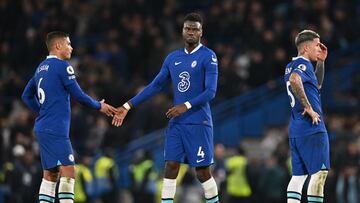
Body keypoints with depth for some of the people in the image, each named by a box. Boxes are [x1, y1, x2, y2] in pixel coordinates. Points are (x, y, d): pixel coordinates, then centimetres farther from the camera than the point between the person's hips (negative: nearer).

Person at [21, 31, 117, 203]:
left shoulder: (41, 68, 16)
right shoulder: (62, 66, -9)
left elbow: (27, 95, 23)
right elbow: (78, 95, -9)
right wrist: (99, 106, 5)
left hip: (43, 129, 9)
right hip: (55, 129, -9)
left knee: (50, 175, 10)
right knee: (68, 171, -13)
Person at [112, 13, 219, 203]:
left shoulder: (208, 57, -6)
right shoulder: (173, 58, 12)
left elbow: (210, 92, -14)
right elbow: (155, 86, 17)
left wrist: (186, 106, -26)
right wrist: (128, 106, 12)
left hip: (199, 123, -5)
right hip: (176, 123, 5)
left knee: (203, 172, -2)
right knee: (171, 167, -3)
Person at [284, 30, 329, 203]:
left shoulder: (291, 66, 19)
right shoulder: (304, 64, -10)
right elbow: (294, 80, -33)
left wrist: (321, 62, 23)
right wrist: (308, 107, -25)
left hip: (295, 130, 9)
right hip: (312, 129, -9)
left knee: (298, 175, 8)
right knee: (319, 173, -8)